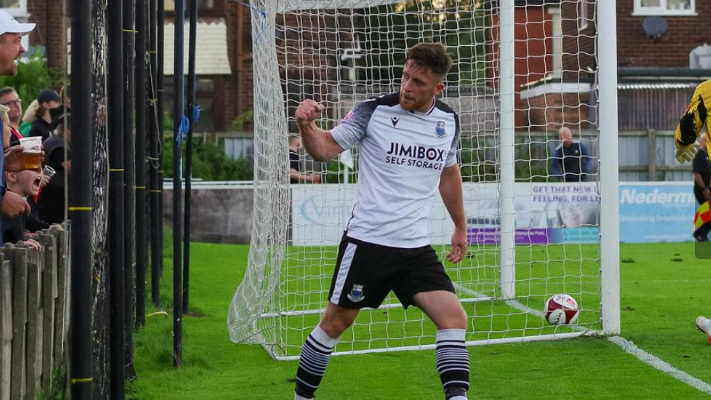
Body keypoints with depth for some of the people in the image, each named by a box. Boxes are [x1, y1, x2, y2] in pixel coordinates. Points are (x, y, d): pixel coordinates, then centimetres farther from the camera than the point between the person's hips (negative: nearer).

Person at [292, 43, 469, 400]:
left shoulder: (448, 121, 4)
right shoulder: (373, 112, -9)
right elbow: (325, 149, -7)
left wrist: (460, 227, 27)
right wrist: (306, 125, -29)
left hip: (416, 247, 4)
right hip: (367, 241, -3)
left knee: (454, 318, -11)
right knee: (336, 321, 6)